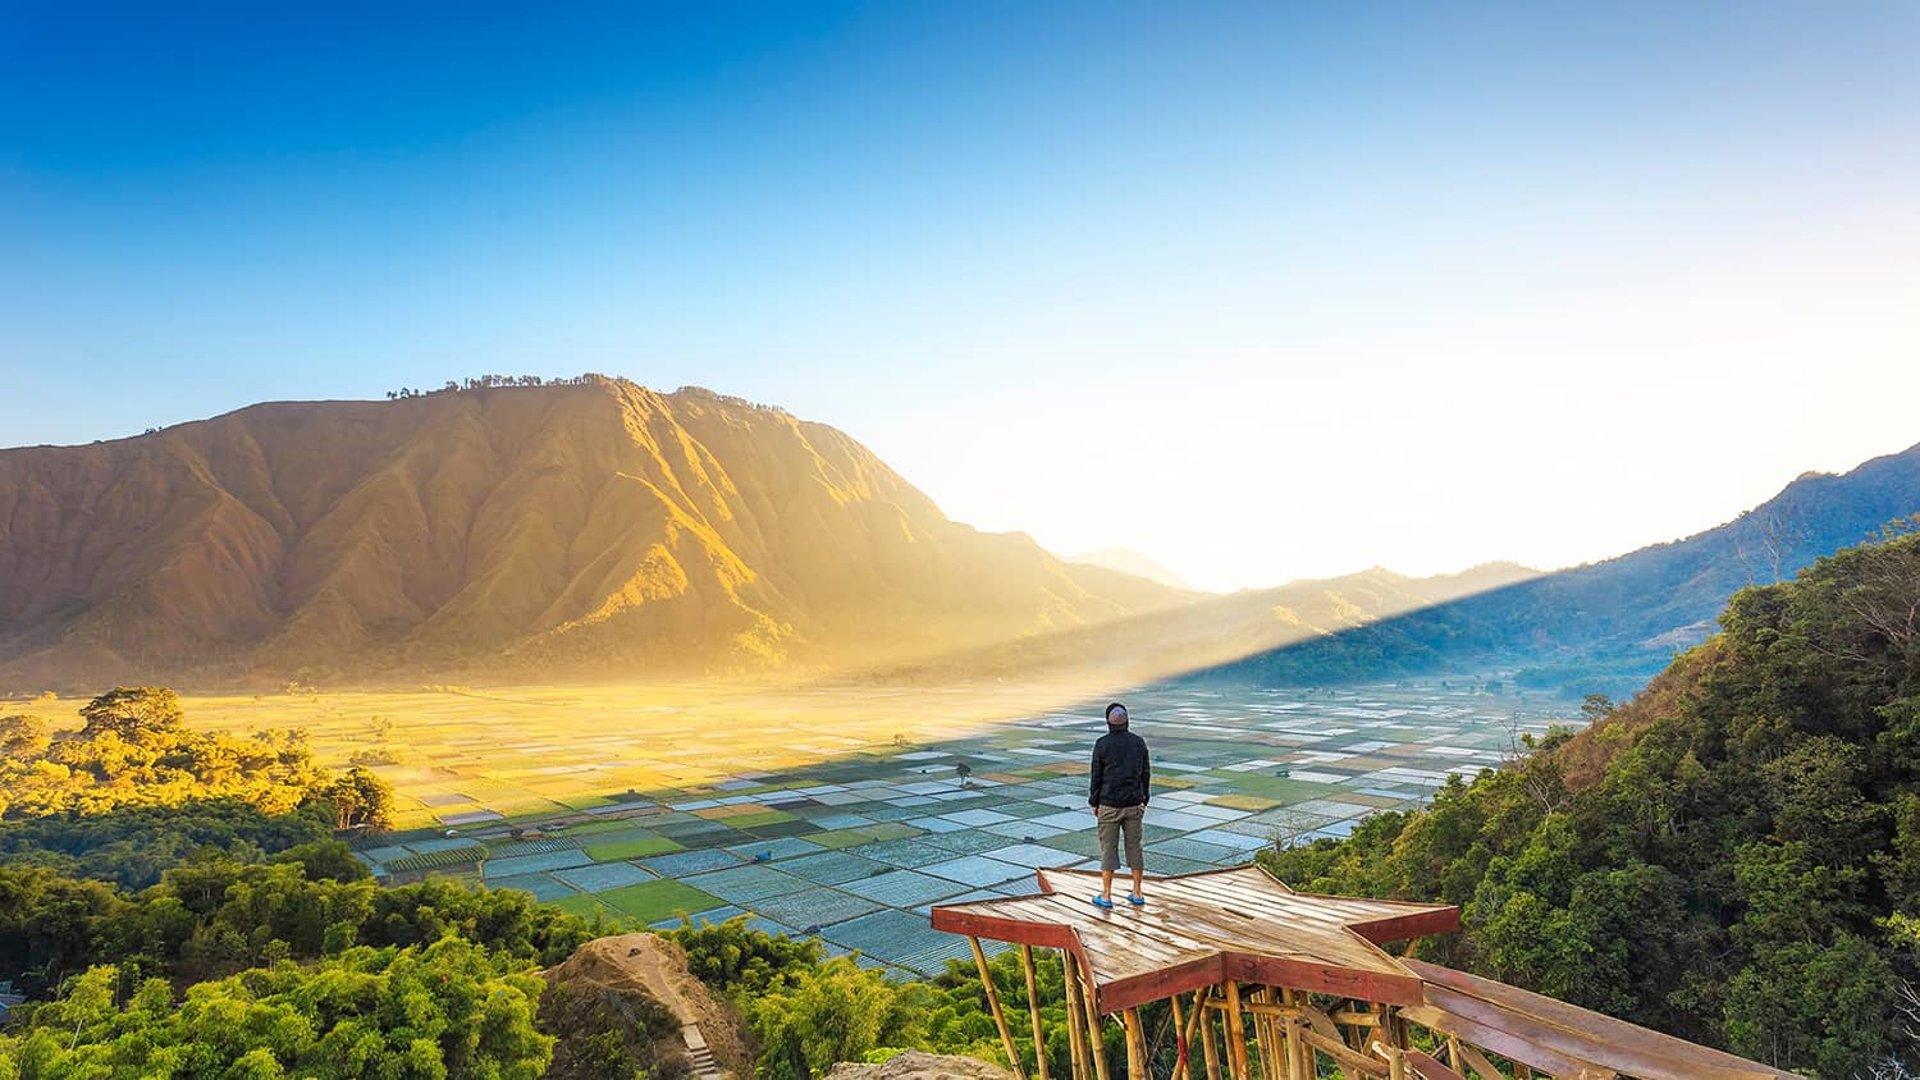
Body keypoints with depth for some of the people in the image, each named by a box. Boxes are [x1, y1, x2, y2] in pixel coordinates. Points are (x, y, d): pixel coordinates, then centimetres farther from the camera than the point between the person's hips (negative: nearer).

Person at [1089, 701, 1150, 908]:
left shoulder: (1102, 744, -11)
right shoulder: (1139, 742, -1)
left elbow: (1097, 776, -7)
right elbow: (1145, 774, 4)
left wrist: (1094, 803, 4)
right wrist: (1143, 800, 15)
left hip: (1109, 805, -3)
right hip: (1133, 805, 3)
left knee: (1108, 848, 3)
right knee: (1134, 846, 12)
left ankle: (1106, 896, 7)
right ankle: (1137, 893, 17)